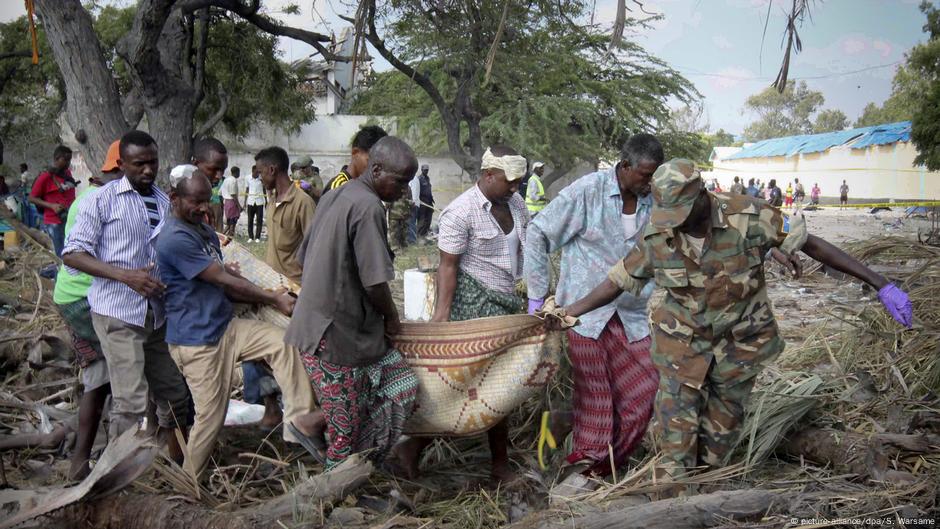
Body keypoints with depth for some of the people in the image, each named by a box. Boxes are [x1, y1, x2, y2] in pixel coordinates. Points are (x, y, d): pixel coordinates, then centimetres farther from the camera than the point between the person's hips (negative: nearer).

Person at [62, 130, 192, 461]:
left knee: (175, 393, 11)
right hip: (118, 313, -6)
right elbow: (72, 254, -10)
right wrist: (127, 276, -22)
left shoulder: (165, 202, 11)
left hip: (159, 314, 6)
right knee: (131, 402, -9)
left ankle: (177, 465, 28)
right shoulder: (103, 200, -5)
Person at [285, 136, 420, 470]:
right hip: (339, 334, -10)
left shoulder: (335, 196, 12)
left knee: (401, 383, 13)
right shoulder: (369, 207, -18)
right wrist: (391, 318, -1)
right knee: (347, 428, 3)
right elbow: (375, 282, -19)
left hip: (315, 317, 10)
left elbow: (305, 256, 20)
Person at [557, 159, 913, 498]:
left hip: (740, 343, 0)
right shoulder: (657, 239, -16)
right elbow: (617, 281, -4)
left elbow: (813, 245, -15)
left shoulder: (748, 217, -22)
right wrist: (564, 314, -5)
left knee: (722, 427, 15)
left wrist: (881, 285, -15)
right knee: (676, 432, 0)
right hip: (682, 343, 0)